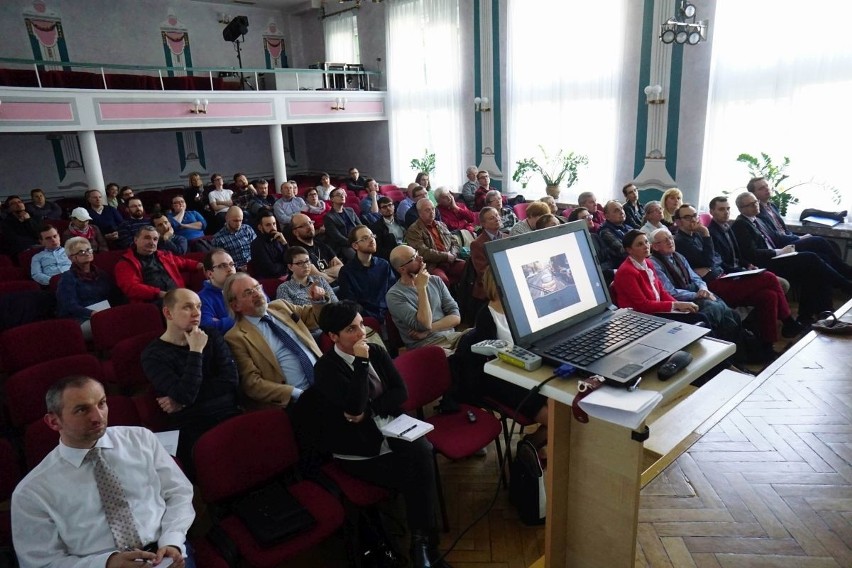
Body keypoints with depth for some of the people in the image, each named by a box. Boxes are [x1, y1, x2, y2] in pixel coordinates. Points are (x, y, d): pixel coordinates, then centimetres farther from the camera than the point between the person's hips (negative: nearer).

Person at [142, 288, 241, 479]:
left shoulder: (211, 336, 13)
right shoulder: (153, 354, 1)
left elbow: (230, 381, 1)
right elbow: (186, 395, -13)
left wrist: (182, 401, -5)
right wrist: (196, 351, -9)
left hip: (231, 415, 3)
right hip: (194, 430, -3)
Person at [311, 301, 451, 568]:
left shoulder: (376, 352, 4)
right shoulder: (326, 368, -12)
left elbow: (401, 392, 2)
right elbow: (355, 407, -24)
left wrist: (368, 410, -13)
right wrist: (361, 362, -24)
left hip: (390, 429, 5)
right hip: (359, 449, -4)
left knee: (423, 453, -26)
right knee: (415, 477, -22)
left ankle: (422, 542, -11)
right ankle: (424, 544, 1)